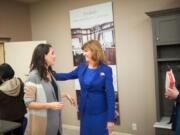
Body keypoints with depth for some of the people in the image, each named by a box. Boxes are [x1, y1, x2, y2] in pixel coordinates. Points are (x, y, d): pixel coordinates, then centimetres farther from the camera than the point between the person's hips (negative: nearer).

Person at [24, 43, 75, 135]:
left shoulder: (50, 73, 6)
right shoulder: (33, 76, -17)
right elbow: (28, 103, -17)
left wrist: (64, 95, 6)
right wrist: (49, 105, -23)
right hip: (42, 123, -7)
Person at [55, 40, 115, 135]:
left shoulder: (106, 70, -14)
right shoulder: (81, 67, 1)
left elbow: (110, 94, -15)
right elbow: (67, 76, 16)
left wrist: (111, 118, -16)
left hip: (99, 112, -4)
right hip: (84, 110, 5)